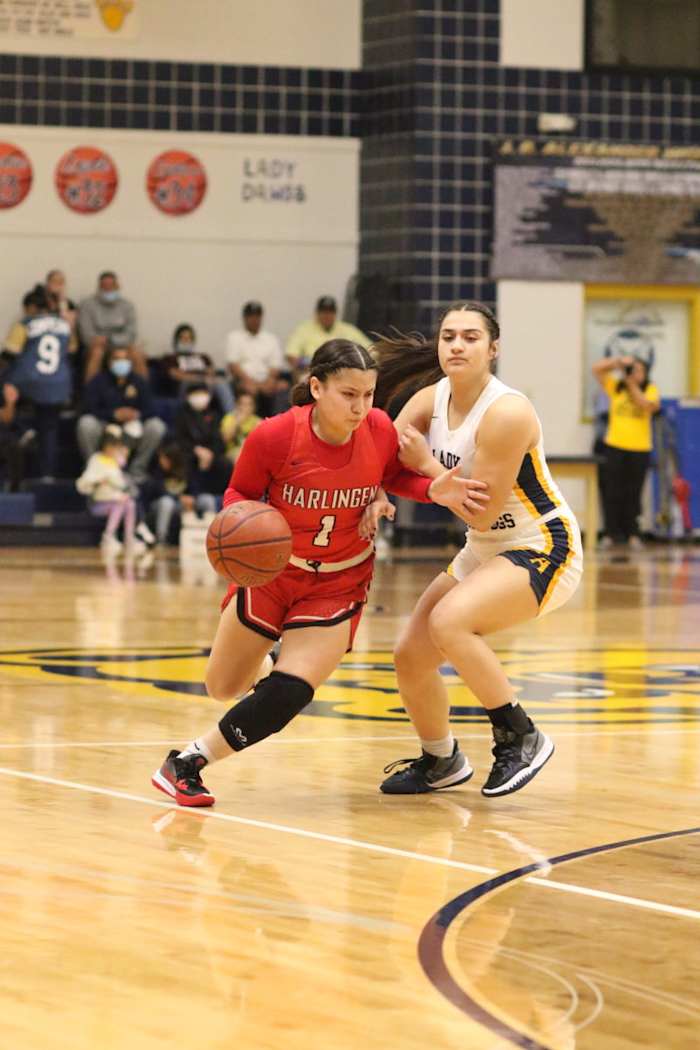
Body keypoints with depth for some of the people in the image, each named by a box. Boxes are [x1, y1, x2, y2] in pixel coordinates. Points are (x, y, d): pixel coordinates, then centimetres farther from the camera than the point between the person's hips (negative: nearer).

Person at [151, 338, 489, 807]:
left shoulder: (379, 429, -19)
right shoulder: (274, 437, -26)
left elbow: (393, 475, 4)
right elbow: (240, 494, -8)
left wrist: (433, 489, -16)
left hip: (339, 584, 0)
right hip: (270, 569, 0)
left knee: (289, 692, -17)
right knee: (224, 688, 14)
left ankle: (190, 760, -1)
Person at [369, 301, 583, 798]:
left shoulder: (507, 413, -24)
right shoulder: (429, 401, -2)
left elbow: (482, 513, -23)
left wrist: (427, 466, -20)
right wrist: (375, 495, -19)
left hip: (544, 550, -8)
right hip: (483, 553, 8)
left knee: (448, 622, -30)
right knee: (411, 657, 6)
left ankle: (522, 738, -16)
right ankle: (442, 762, 32)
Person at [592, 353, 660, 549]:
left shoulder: (650, 390, 2)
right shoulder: (615, 387, 5)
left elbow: (650, 406, -17)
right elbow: (597, 369, -1)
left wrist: (633, 385, -15)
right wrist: (619, 361, -12)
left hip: (640, 449, -1)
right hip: (615, 446, 1)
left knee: (633, 494, 4)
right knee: (612, 493, 0)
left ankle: (633, 534, 10)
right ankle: (610, 534, 5)